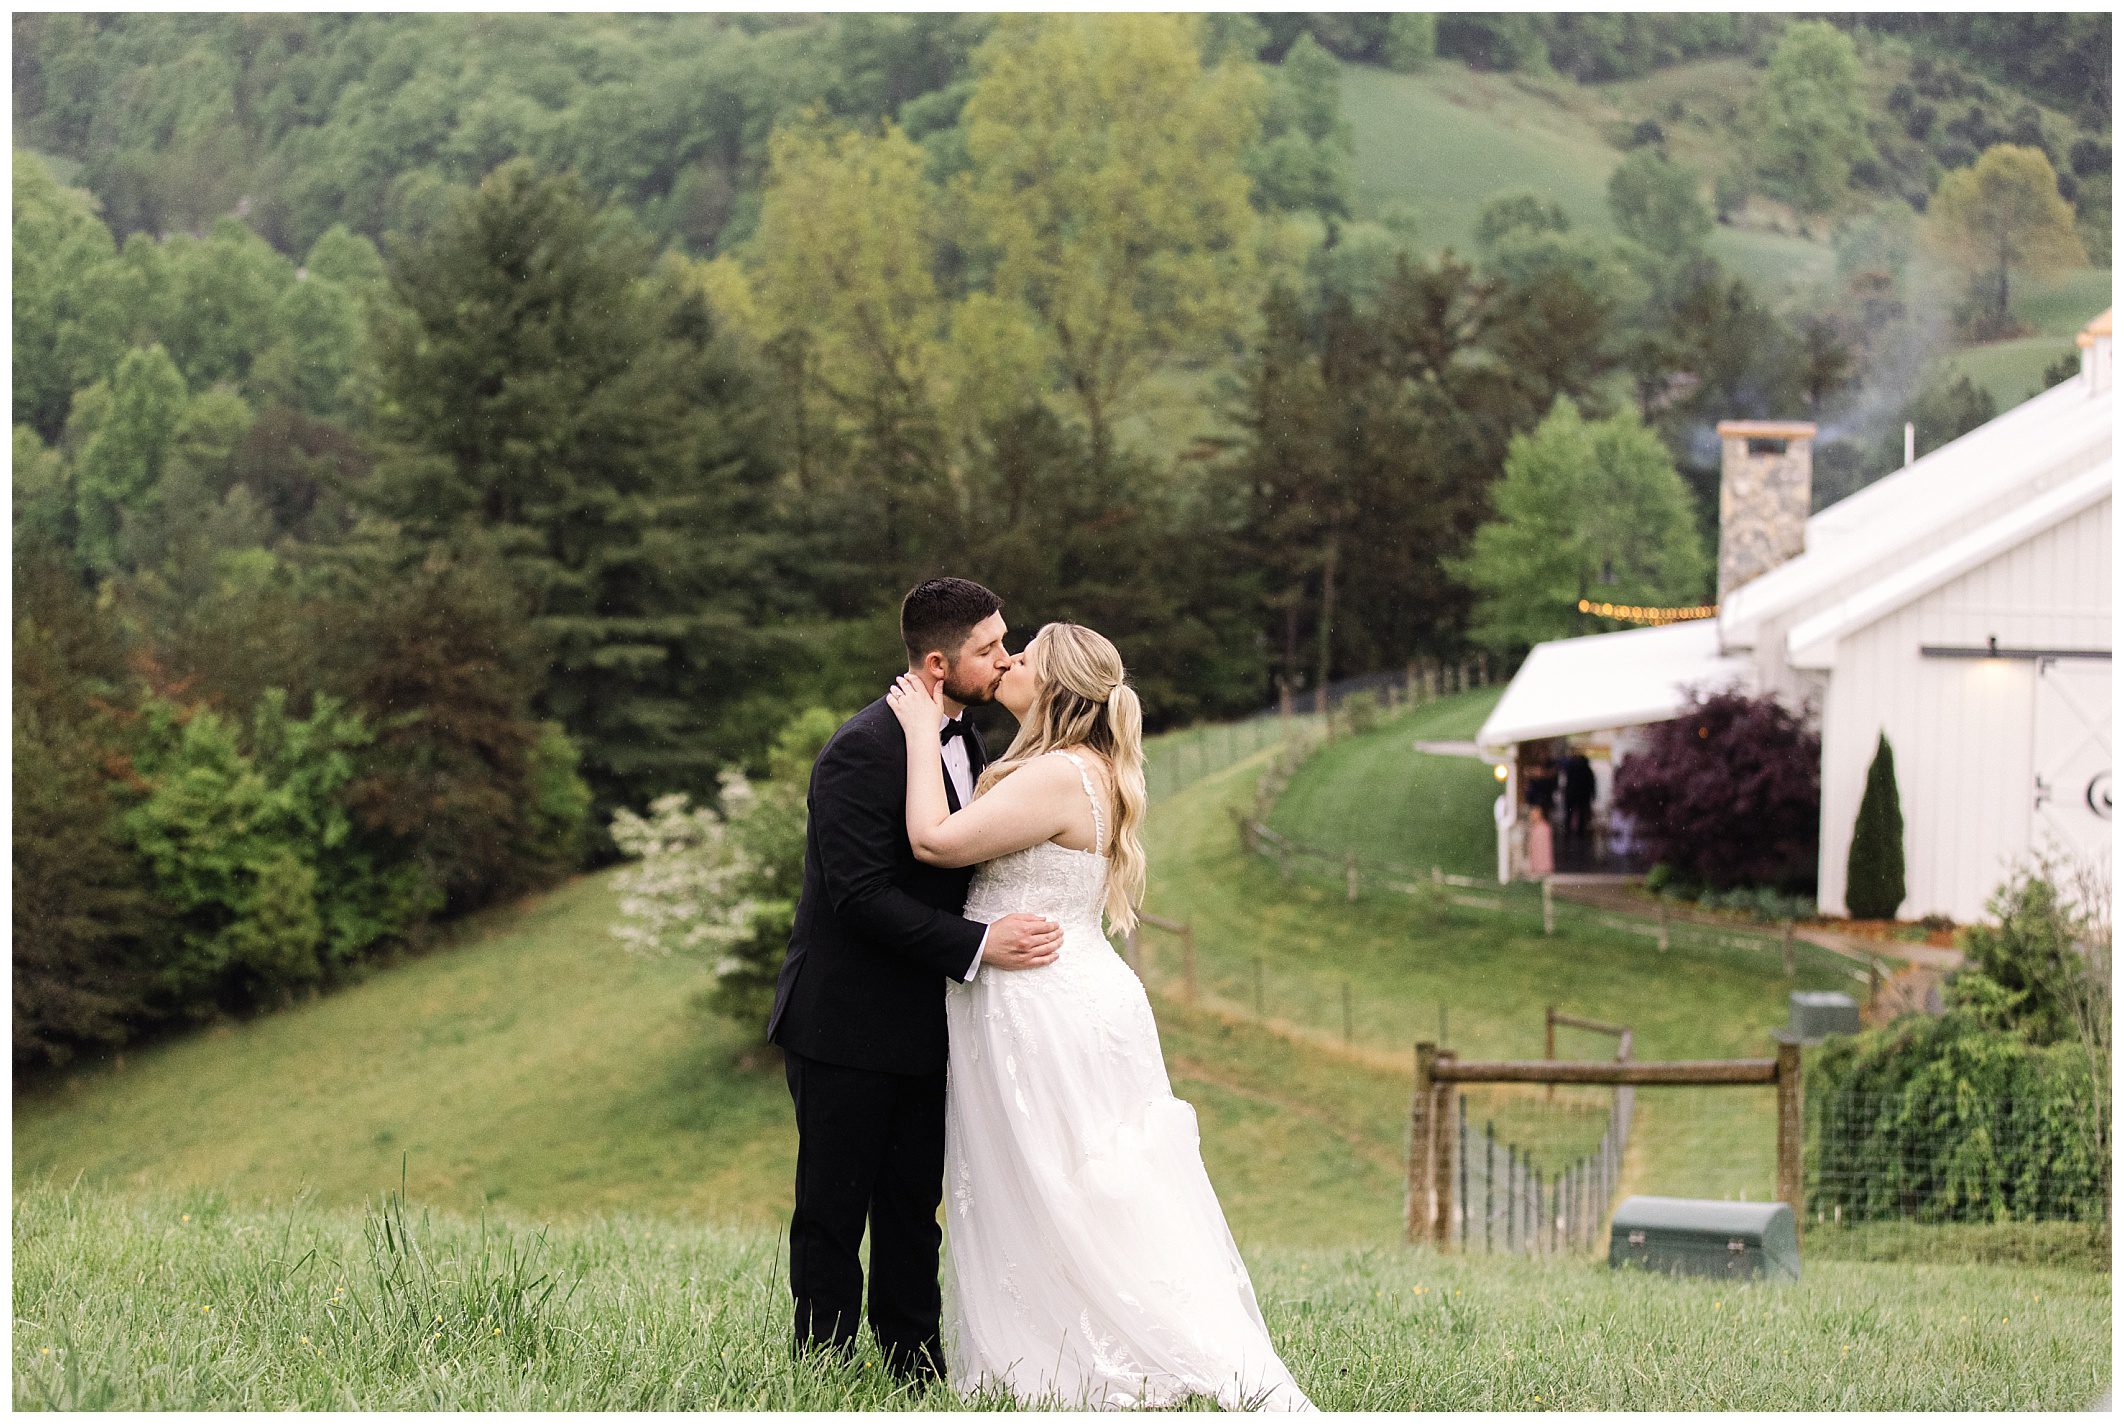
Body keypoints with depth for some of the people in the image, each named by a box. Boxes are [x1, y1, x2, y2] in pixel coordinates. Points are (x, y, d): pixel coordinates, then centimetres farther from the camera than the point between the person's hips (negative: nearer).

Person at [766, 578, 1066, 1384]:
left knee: (913, 1208, 12)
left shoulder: (964, 740, 9)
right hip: (846, 1024, -8)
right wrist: (978, 945, -30)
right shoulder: (862, 751, -19)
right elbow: (863, 895, -25)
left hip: (921, 1028, 8)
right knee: (833, 1212, 1)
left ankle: (914, 1367, 18)